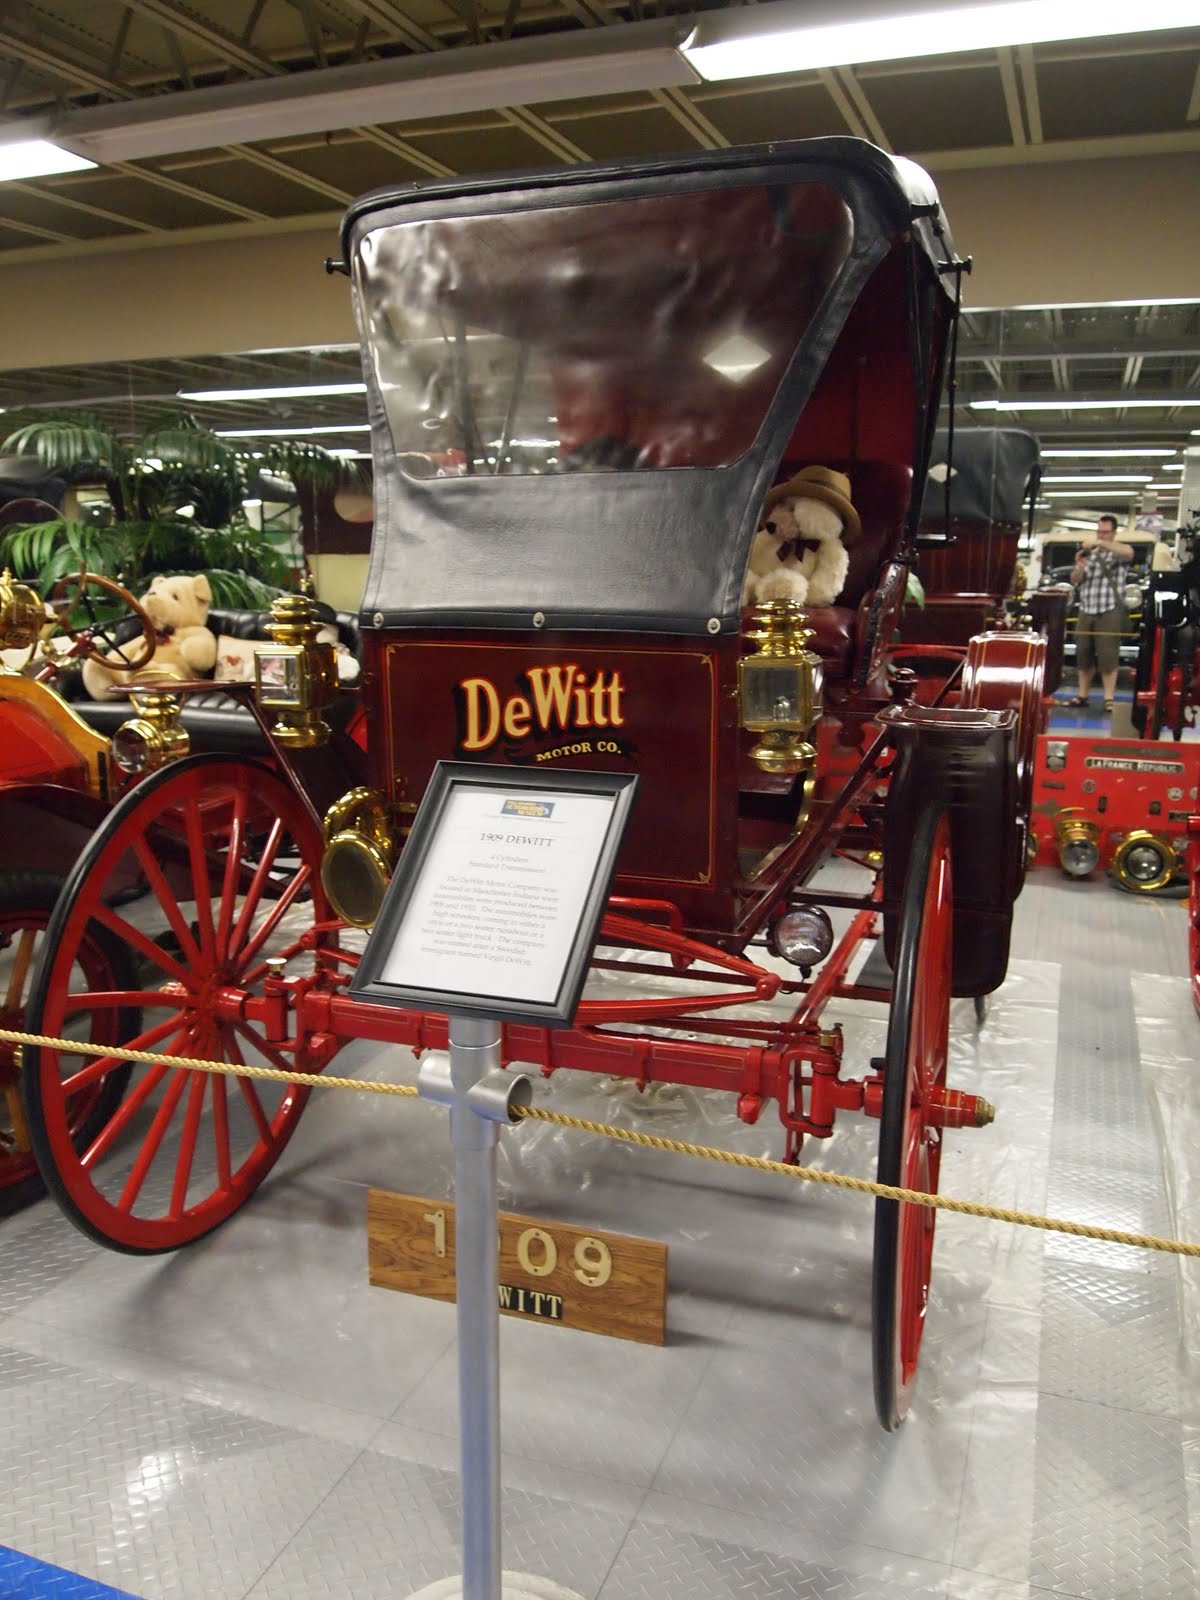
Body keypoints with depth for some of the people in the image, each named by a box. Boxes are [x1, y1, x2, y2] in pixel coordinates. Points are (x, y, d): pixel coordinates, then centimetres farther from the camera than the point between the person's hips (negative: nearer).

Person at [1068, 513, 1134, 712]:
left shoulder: (1117, 552, 2)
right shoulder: (1090, 554, 17)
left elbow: (1129, 553, -22)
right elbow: (1075, 580, 13)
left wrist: (1101, 543, -29)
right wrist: (1079, 567, -9)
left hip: (1109, 611, -5)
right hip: (1086, 611, 5)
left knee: (1108, 656, -9)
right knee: (1083, 655, 6)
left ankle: (1109, 699, -8)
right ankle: (1082, 696, 14)